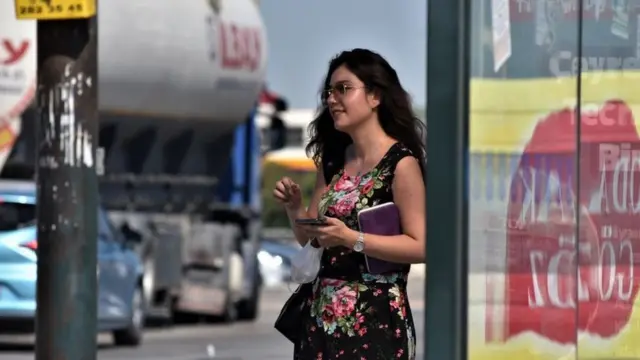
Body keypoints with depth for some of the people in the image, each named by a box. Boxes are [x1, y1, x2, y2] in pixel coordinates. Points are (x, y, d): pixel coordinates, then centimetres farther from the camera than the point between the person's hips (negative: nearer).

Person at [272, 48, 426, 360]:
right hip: (323, 315, 7)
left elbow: (420, 246, -14)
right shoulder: (333, 160, 13)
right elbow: (308, 237, 17)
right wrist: (294, 207, -3)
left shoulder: (401, 163, -9)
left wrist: (351, 238, -20)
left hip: (375, 319, -7)